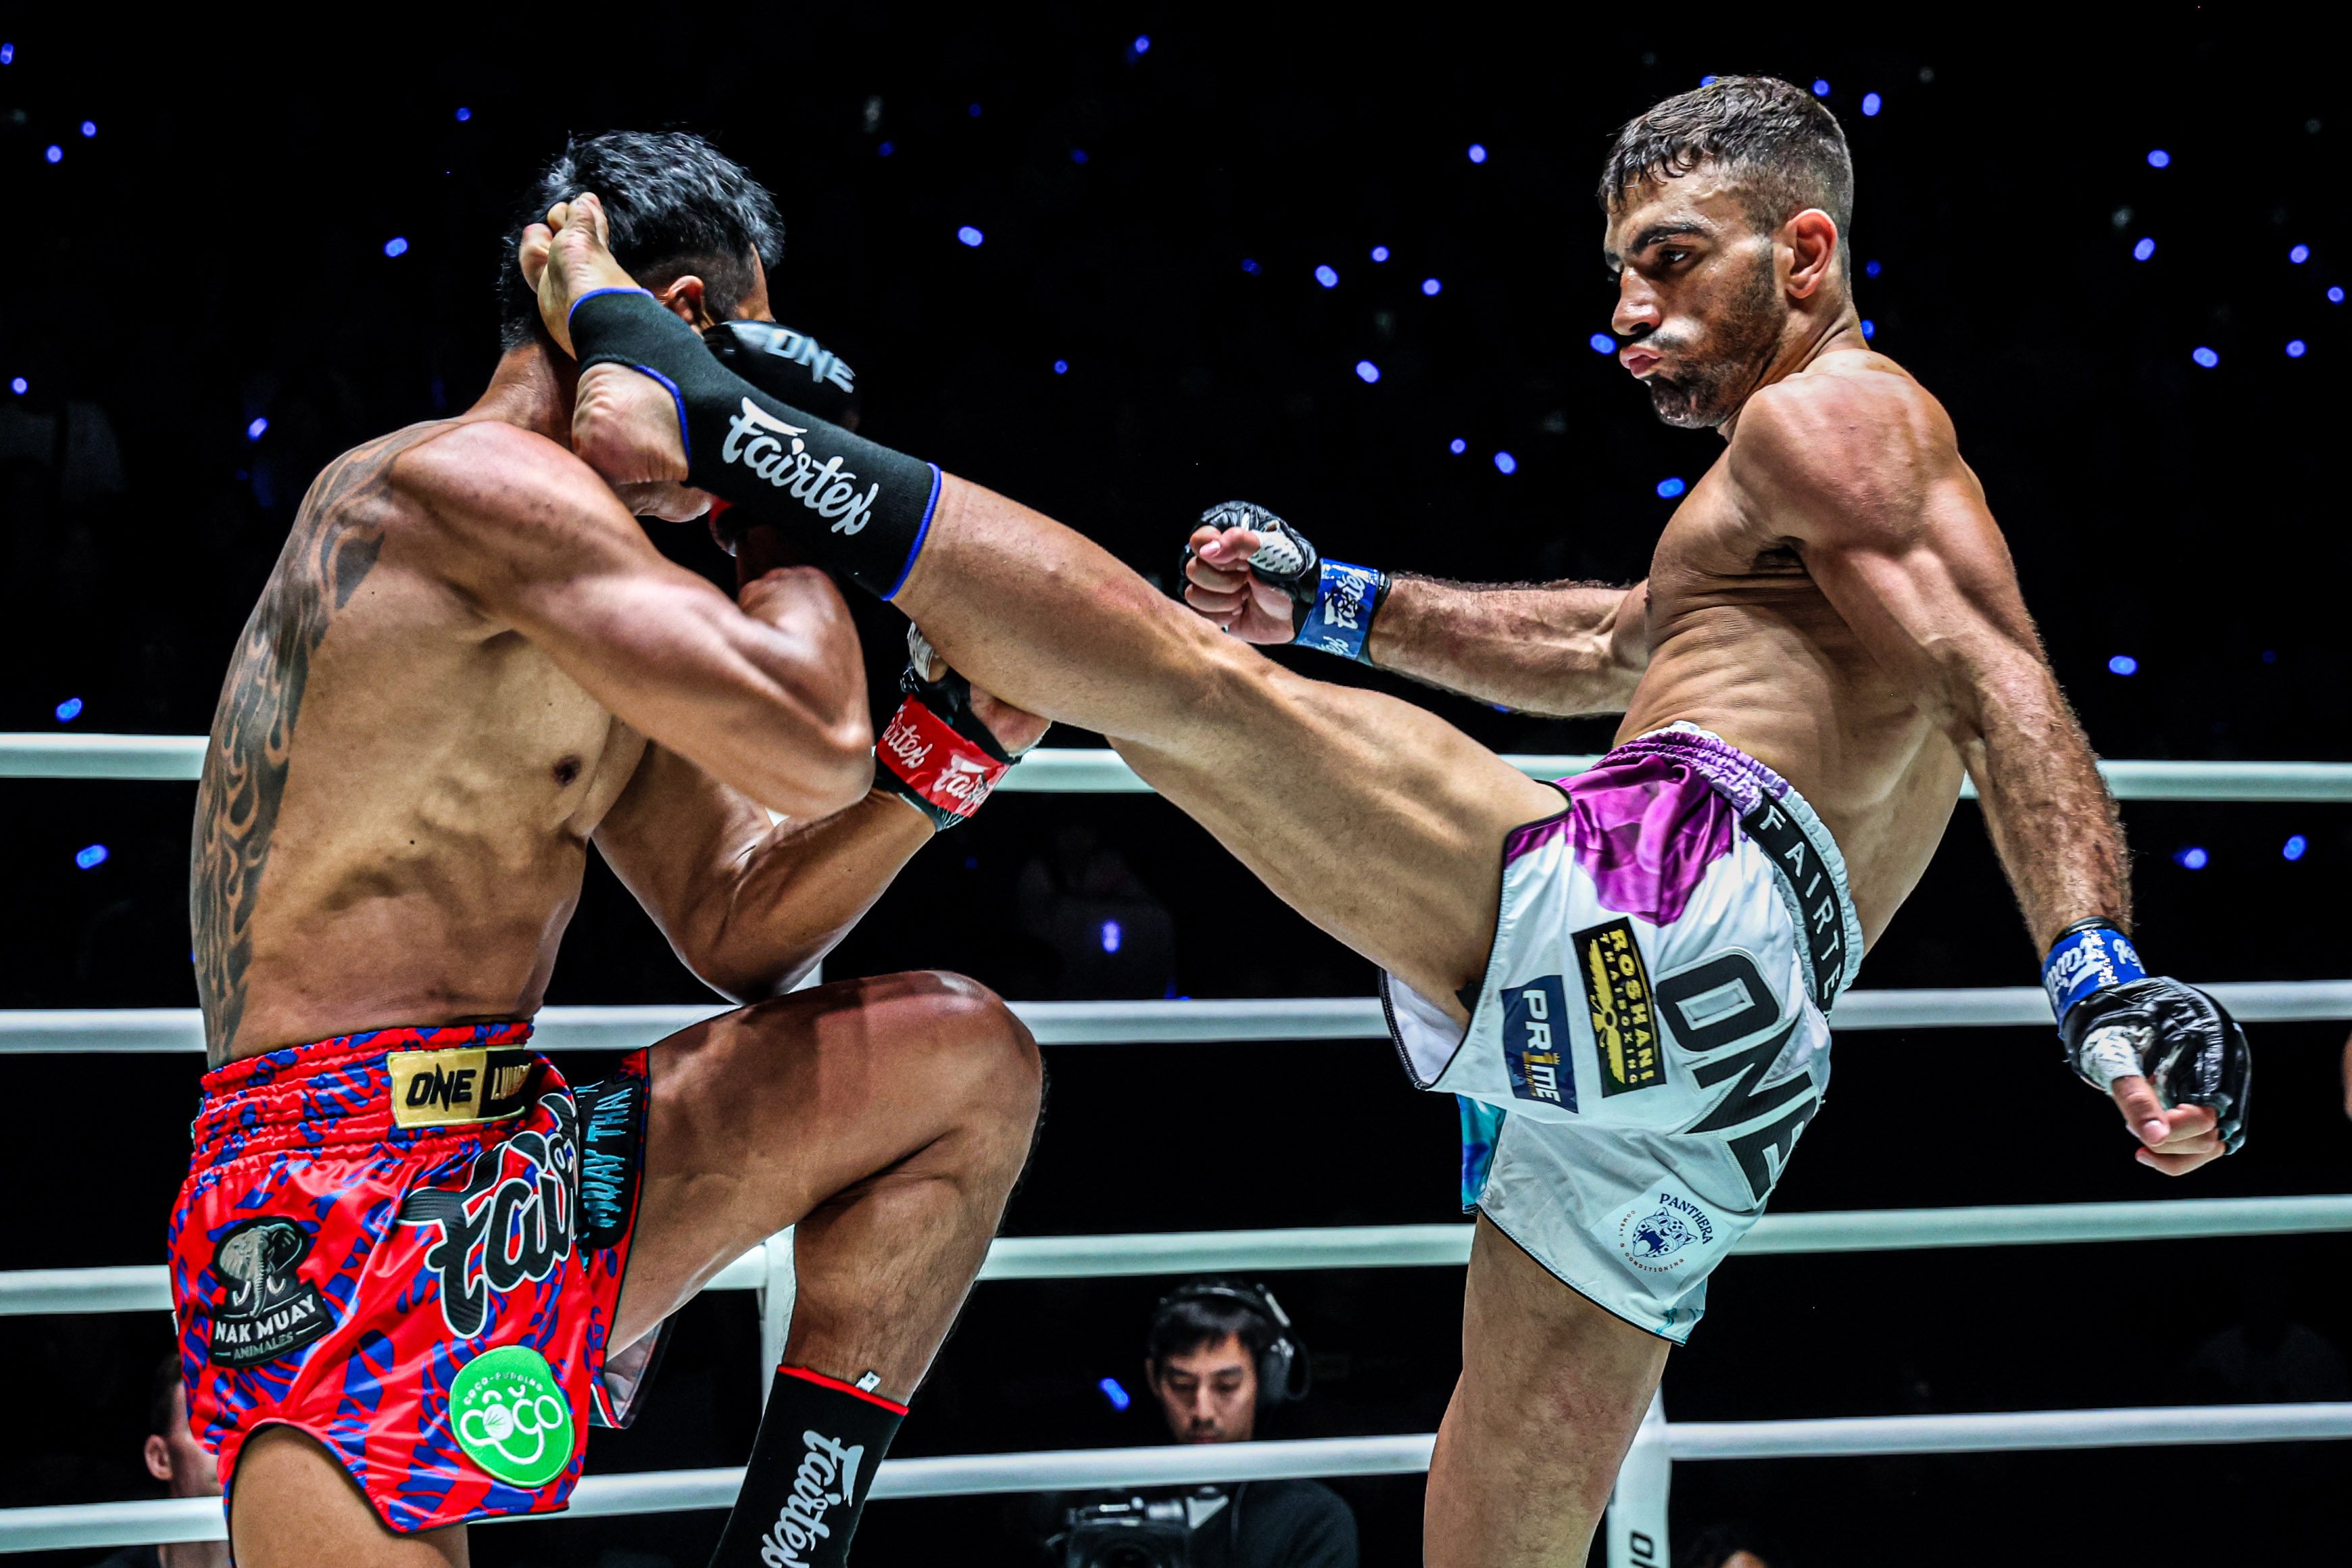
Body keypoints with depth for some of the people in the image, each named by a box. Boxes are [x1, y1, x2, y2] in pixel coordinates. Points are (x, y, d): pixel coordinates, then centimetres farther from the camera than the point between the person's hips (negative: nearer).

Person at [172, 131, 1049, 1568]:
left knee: (964, 1064, 9)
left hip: (515, 1179, 10)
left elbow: (740, 931, 23)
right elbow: (808, 749, -20)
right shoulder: (475, 481, -11)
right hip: (350, 1219, -10)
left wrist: (958, 728, 13)